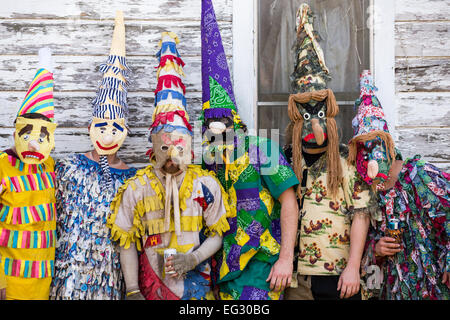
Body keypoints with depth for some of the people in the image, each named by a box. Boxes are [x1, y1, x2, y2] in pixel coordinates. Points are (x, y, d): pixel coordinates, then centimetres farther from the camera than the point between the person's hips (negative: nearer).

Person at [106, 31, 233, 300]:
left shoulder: (206, 184, -7)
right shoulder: (137, 187, -7)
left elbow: (218, 233, -1)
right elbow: (127, 241, -3)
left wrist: (192, 259, -16)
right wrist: (132, 292, -7)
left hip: (196, 285, 0)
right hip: (150, 285, 0)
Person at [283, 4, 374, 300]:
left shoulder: (348, 163, -3)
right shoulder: (287, 163, 5)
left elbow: (360, 216, -6)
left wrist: (353, 268, -11)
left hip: (339, 276, -2)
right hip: (295, 276, 3)